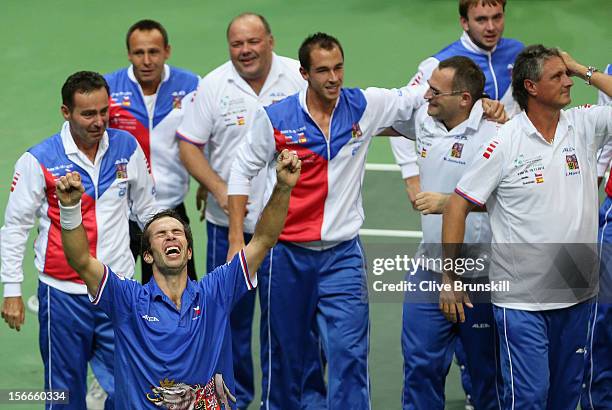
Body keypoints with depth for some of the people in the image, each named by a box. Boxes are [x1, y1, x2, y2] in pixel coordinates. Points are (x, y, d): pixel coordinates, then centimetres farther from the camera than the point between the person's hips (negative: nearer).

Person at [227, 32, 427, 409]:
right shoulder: (275, 118, -7)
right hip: (286, 253, 0)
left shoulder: (365, 106, -3)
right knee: (283, 353, 12)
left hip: (343, 253, 0)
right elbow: (243, 171, 2)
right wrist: (237, 240, -2)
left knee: (350, 353, -9)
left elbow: (420, 96, 7)